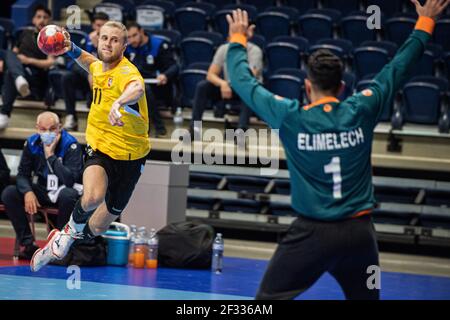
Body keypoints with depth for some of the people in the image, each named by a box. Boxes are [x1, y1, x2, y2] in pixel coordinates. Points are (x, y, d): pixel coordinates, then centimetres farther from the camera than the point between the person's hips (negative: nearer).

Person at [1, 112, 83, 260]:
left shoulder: (70, 145, -18)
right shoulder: (31, 143, -4)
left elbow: (70, 180, -28)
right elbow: (22, 174, 0)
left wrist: (51, 155, -28)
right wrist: (28, 192, -22)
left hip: (64, 190, -4)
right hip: (41, 190, 4)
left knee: (68, 196, -39)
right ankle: (28, 244, -15)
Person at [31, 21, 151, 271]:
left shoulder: (126, 72, -23)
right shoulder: (99, 67, 1)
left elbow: (137, 88, -50)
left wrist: (119, 102, -72)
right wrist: (71, 48, 8)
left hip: (130, 156, -3)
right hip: (100, 149, 3)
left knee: (98, 227, 7)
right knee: (93, 197, -31)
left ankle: (65, 240, 39)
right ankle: (72, 229, 1)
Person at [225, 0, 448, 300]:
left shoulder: (290, 117, -7)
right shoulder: (362, 111, -2)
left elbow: (244, 82, 6)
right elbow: (399, 68, 11)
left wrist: (238, 40, 24)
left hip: (313, 233, -3)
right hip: (360, 232, 3)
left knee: (268, 298, 4)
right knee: (366, 295, 18)